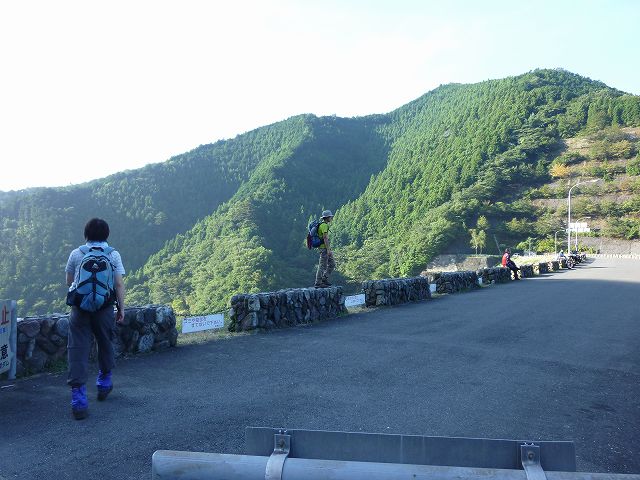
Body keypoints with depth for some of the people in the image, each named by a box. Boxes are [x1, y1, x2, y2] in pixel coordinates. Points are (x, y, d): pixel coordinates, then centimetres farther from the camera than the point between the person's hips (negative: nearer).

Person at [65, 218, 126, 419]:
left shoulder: (76, 254, 5)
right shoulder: (113, 254, 3)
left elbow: (69, 282, 14)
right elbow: (119, 284, -3)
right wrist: (121, 308, 3)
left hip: (80, 307, 0)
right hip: (105, 307, 1)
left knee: (78, 349, -1)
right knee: (105, 344, 20)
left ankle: (78, 399, -8)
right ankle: (104, 384, 37)